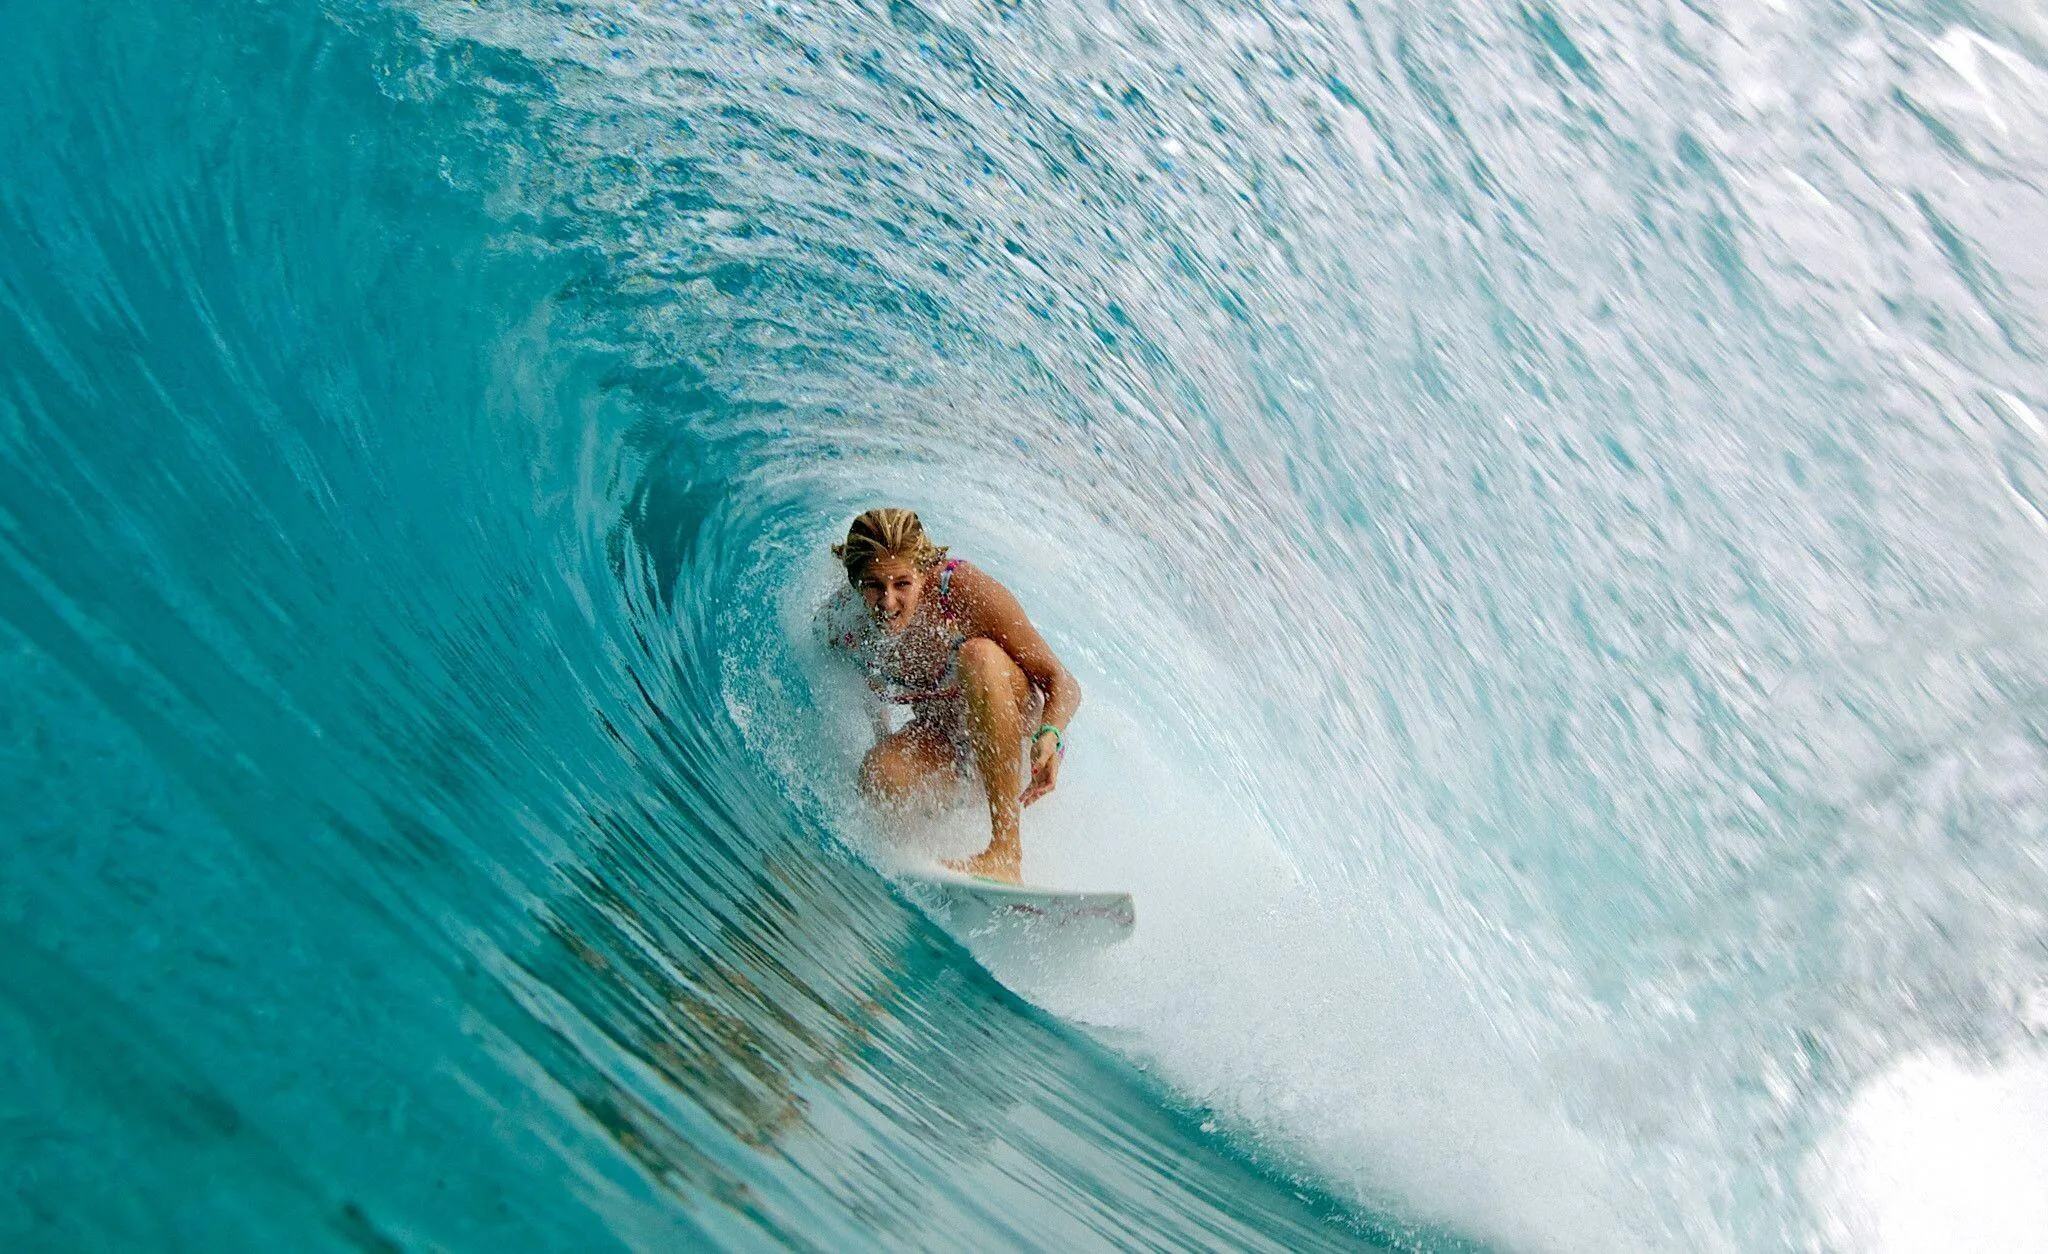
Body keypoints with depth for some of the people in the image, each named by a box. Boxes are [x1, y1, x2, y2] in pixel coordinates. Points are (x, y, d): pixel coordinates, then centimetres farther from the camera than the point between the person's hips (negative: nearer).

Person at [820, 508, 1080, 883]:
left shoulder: (964, 589, -27)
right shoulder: (839, 623, -17)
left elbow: (1063, 683, -24)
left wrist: (1049, 736, -41)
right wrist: (884, 743, -1)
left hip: (1016, 723, -2)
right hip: (939, 736, 3)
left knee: (977, 654, -36)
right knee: (878, 777, -31)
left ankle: (1007, 850, -38)